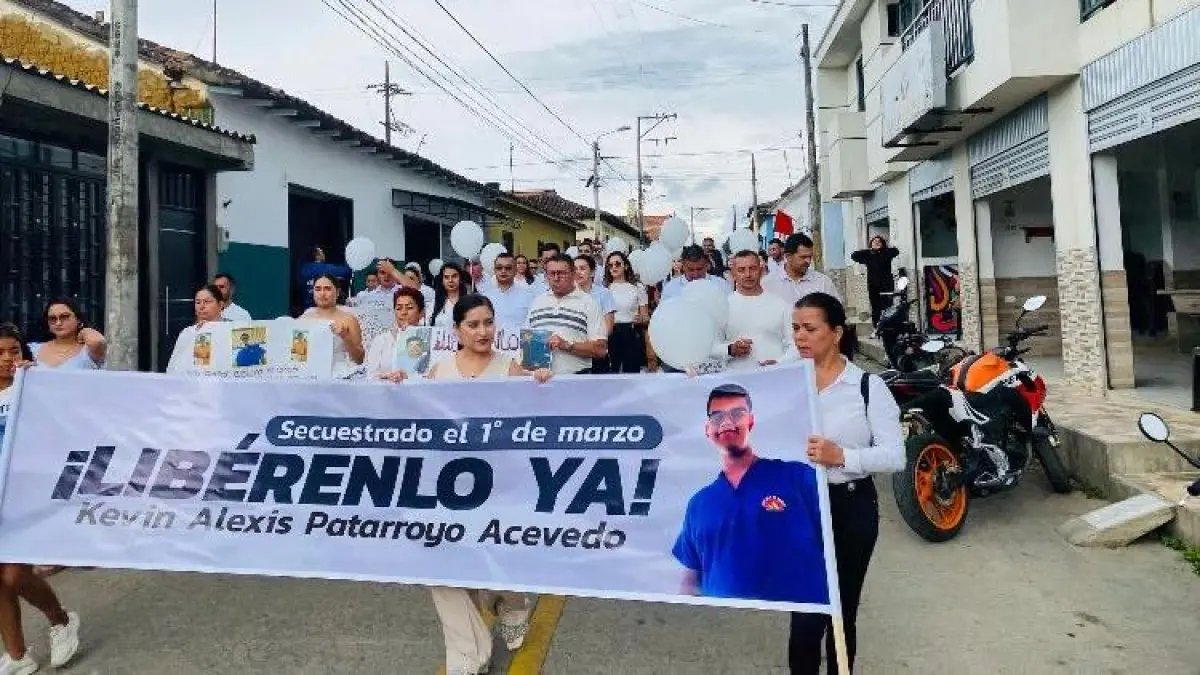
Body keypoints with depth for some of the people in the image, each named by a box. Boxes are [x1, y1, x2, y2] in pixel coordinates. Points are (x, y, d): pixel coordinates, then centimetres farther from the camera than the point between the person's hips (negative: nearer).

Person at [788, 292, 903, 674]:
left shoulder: (868, 386, -6)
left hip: (851, 507, 0)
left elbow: (896, 456, -12)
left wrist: (841, 456, -25)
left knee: (843, 609, 15)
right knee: (807, 612, 0)